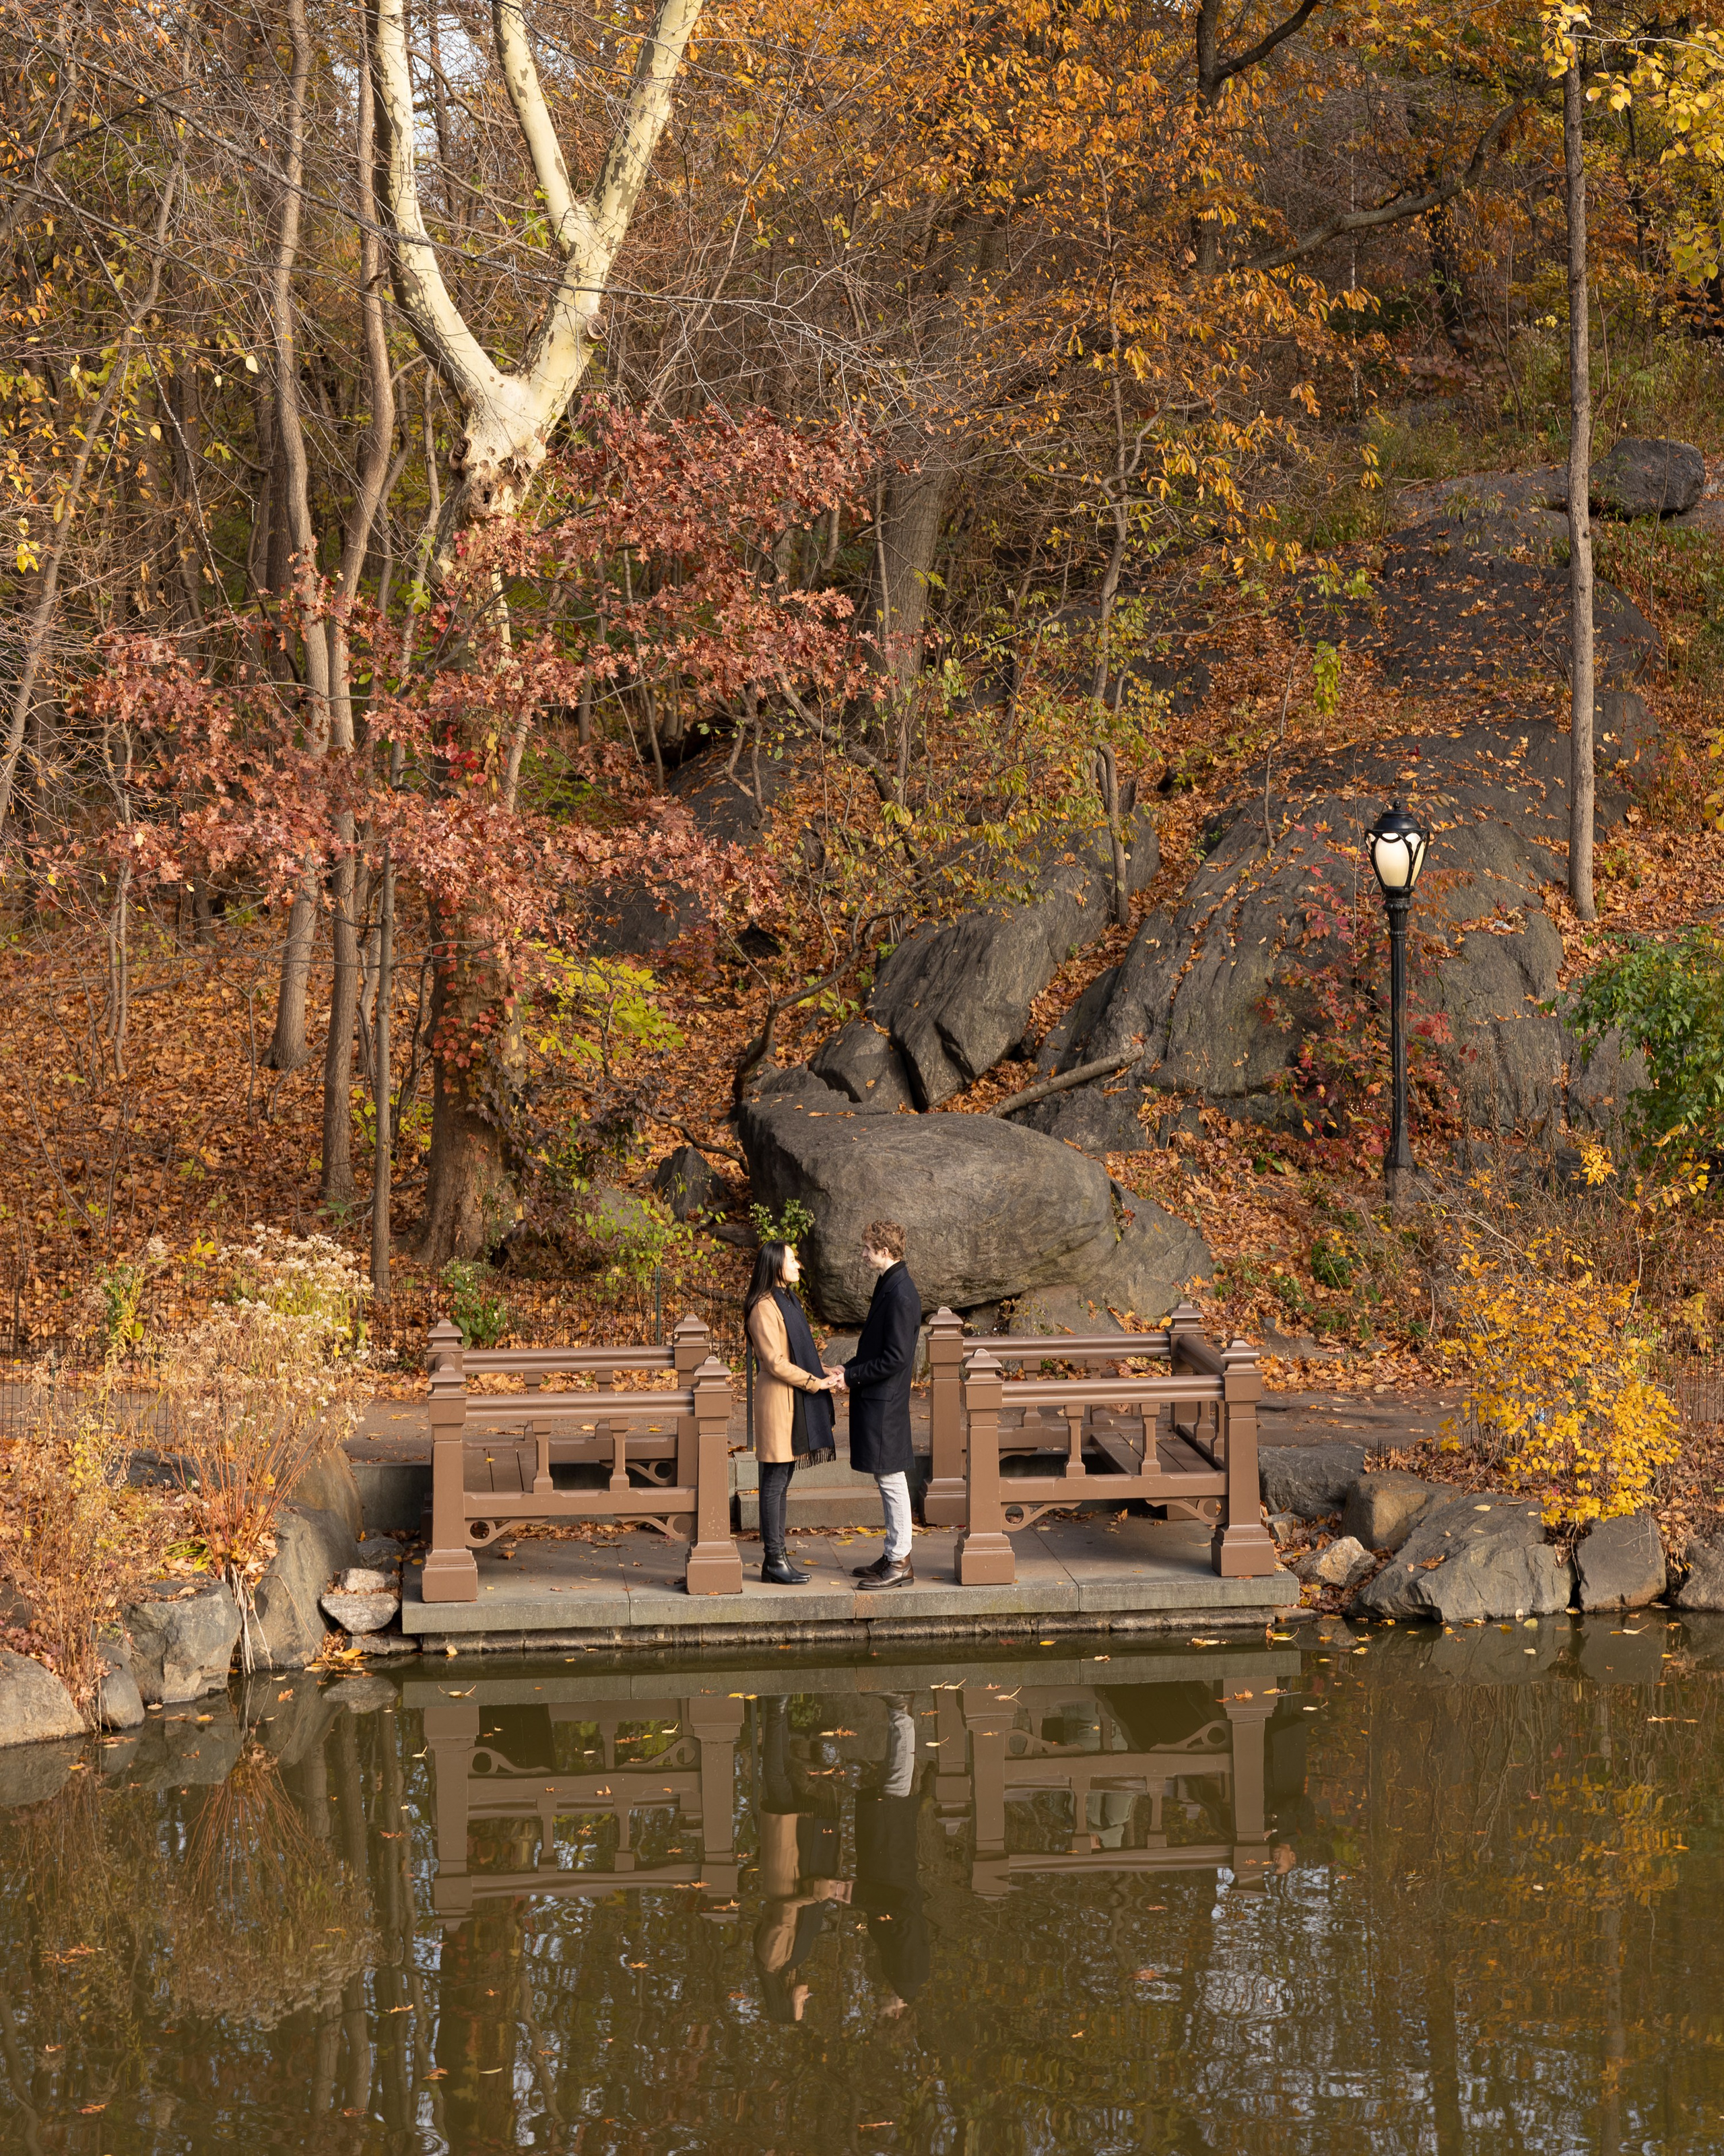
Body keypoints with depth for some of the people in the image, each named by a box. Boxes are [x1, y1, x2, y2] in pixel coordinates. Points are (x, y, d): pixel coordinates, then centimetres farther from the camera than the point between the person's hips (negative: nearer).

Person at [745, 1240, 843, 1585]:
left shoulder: (788, 1302, 16)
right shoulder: (764, 1308, -15)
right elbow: (776, 1363, -19)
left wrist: (826, 1373, 5)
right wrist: (816, 1382, -14)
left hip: (795, 1399, 10)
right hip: (776, 1398, -10)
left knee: (783, 1481, 11)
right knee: (774, 1481, -5)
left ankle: (778, 1556, 15)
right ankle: (773, 1562, -2)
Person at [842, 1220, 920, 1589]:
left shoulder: (900, 1295, -20)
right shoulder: (890, 1285, 11)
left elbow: (895, 1358, -22)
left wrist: (852, 1377, -15)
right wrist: (849, 1369, 10)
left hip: (885, 1403, -10)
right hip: (876, 1398, 10)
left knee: (891, 1479, -4)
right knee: (888, 1480, 15)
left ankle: (900, 1563, 1)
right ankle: (894, 1555, 22)